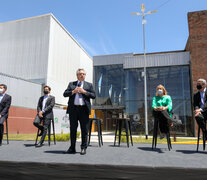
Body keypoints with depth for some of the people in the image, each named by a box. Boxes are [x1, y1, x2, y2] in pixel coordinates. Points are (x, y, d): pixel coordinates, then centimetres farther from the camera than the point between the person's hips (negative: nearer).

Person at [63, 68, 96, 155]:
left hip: (84, 109, -1)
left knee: (84, 129, 1)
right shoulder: (71, 84, 16)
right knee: (73, 129, 7)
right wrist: (73, 91, -8)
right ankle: (72, 148, 18)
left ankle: (83, 148, 12)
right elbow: (65, 94, 8)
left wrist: (84, 92, -8)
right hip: (73, 109, 2)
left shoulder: (89, 85, 12)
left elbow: (94, 95, 2)